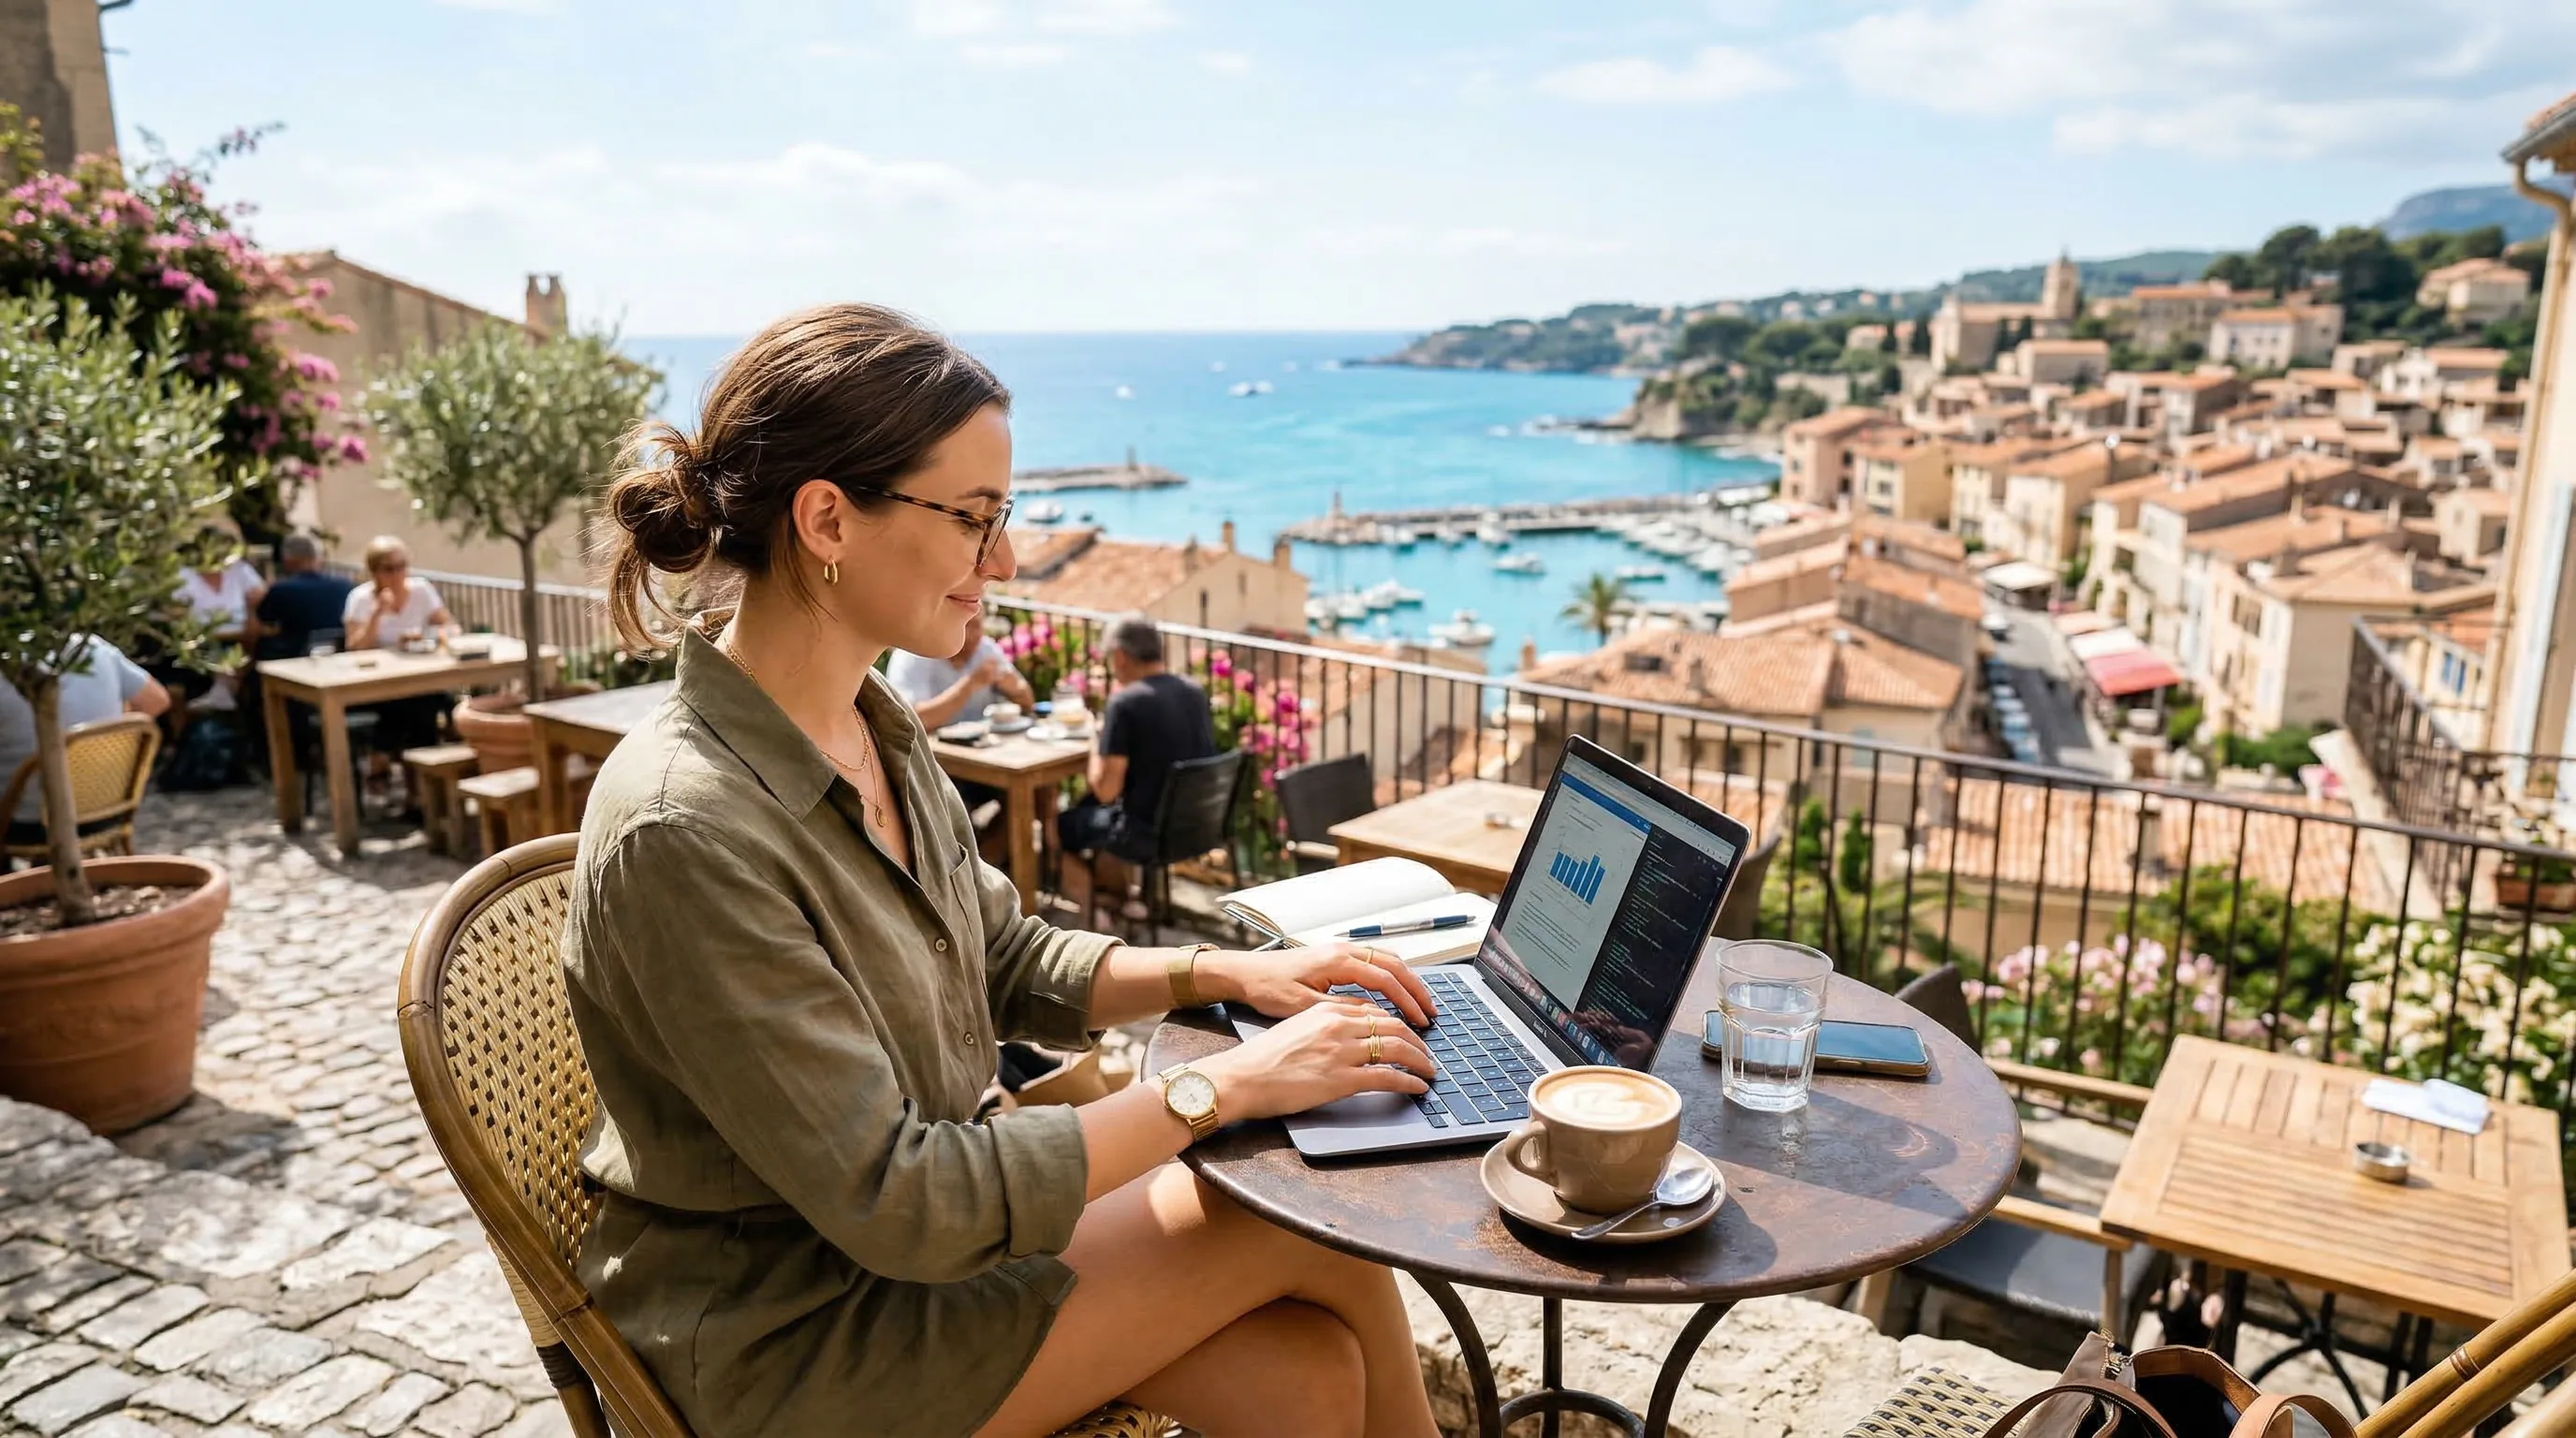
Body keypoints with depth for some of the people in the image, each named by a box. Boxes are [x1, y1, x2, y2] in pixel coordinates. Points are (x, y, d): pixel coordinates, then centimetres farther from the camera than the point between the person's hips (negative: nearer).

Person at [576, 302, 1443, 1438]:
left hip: (911, 1233, 7)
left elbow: (1007, 963, 11)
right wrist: (1220, 1087, -22)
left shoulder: (876, 730, -1)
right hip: (789, 1341, -7)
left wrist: (1225, 973, -3)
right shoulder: (683, 829, -27)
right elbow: (895, 1202, -26)